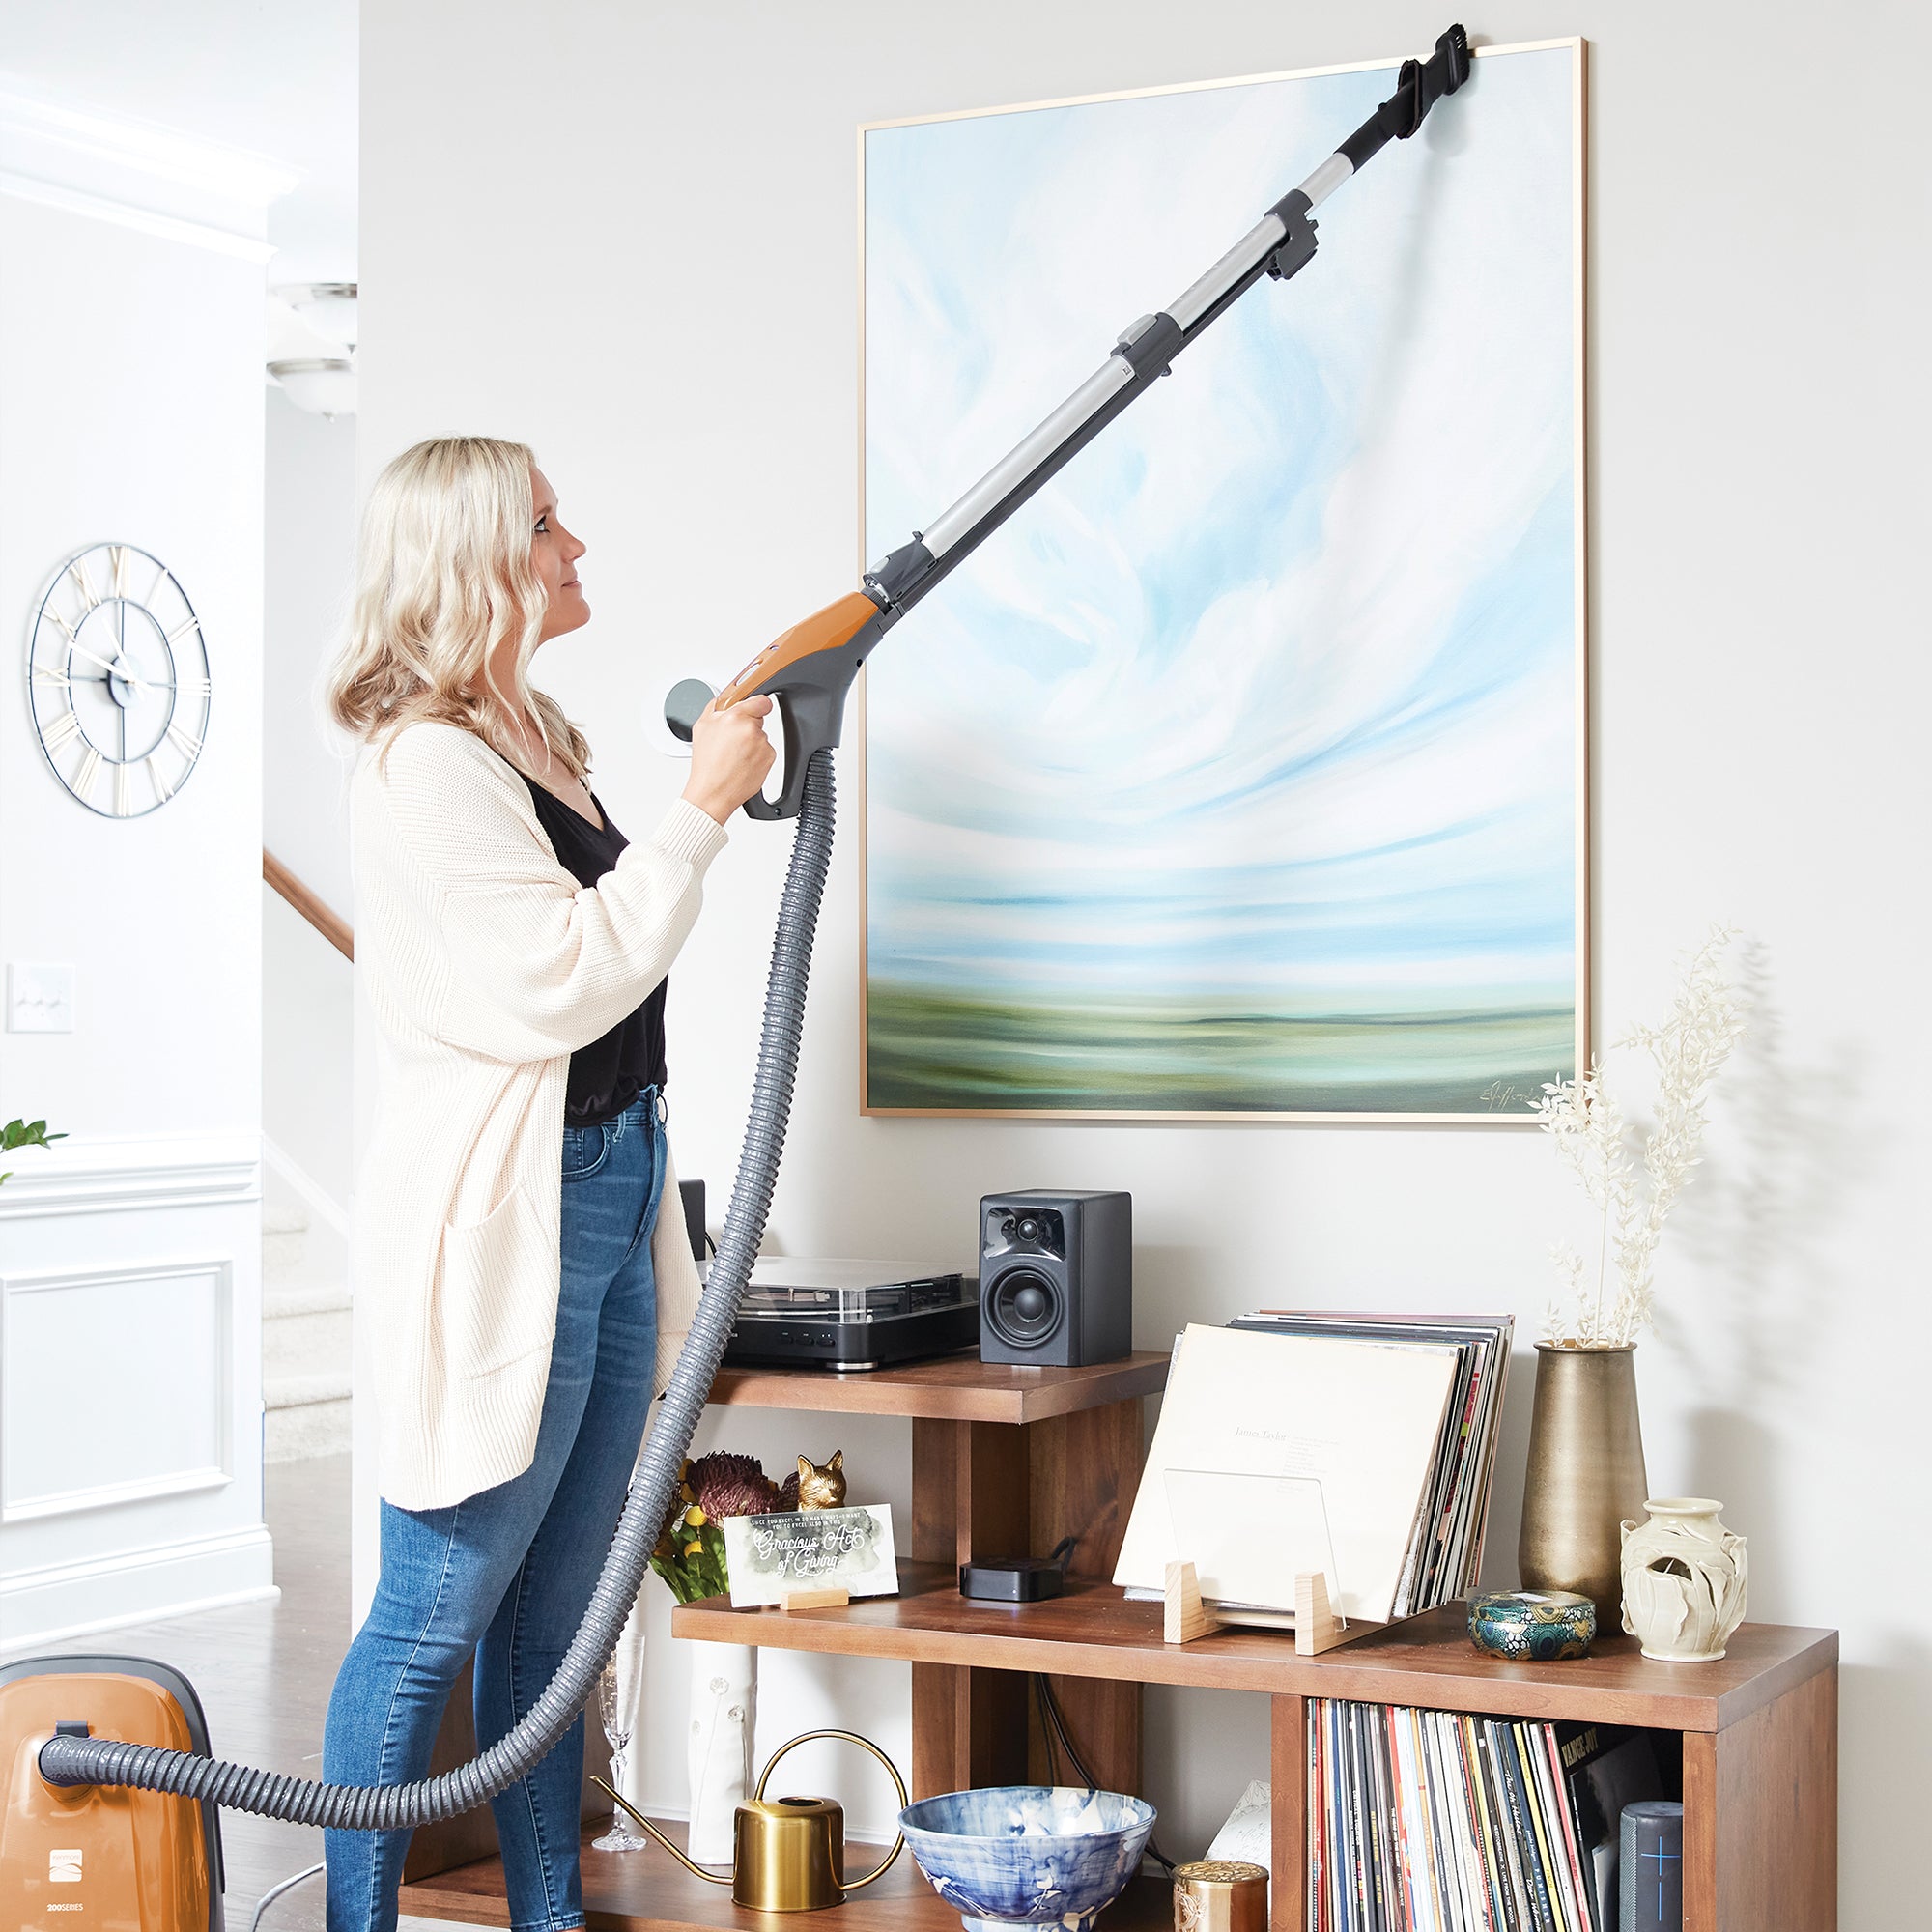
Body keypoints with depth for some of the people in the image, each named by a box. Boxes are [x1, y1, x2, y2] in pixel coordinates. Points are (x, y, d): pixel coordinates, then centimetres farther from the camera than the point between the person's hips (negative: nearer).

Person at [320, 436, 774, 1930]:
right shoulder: (424, 765, -15)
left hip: (601, 1200, 9)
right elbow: (562, 983, -20)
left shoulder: (531, 744, 15)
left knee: (552, 1618, 14)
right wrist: (704, 809, -14)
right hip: (496, 1223, -9)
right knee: (435, 1622, -1)